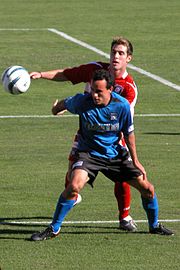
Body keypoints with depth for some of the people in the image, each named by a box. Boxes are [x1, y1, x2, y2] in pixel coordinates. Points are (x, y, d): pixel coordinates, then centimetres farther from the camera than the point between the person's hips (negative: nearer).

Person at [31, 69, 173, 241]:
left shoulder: (122, 105, -16)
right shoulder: (82, 101, -21)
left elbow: (128, 133, -1)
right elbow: (64, 104, 3)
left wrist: (135, 161, 4)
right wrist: (56, 108, 25)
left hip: (115, 154, 3)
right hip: (88, 153, -3)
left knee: (147, 188, 1)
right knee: (74, 186, -30)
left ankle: (154, 226, 28)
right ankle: (53, 229, -14)